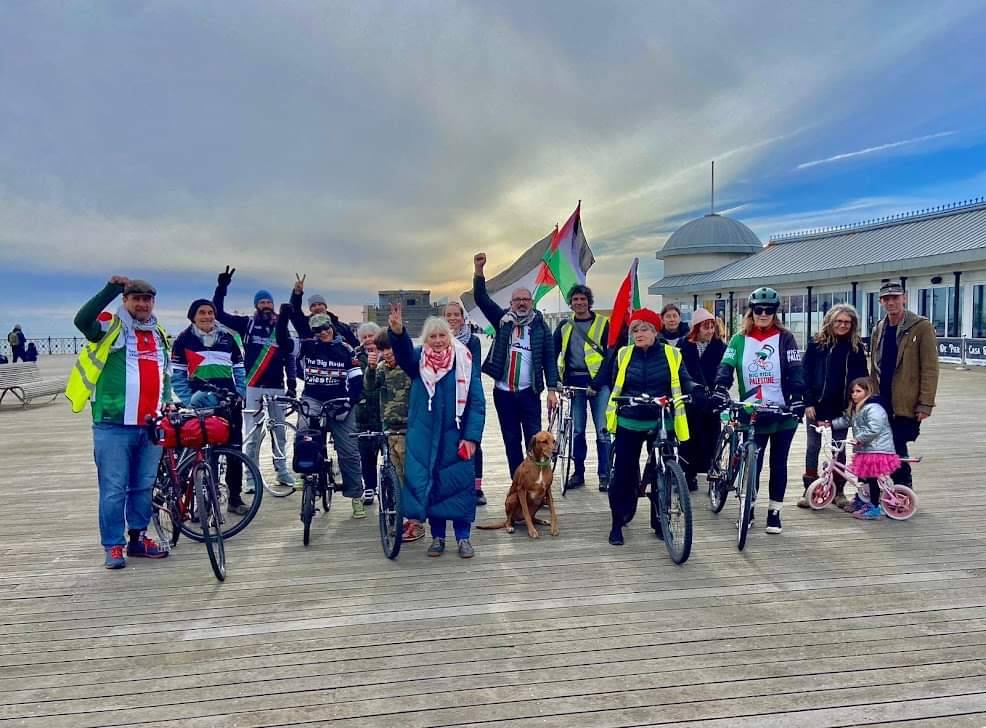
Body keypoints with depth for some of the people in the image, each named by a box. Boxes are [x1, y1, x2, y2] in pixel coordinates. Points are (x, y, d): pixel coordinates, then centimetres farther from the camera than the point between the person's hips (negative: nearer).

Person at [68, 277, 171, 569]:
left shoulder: (159, 335, 16)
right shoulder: (111, 328, -2)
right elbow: (82, 320, -23)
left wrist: (167, 404, 15)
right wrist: (110, 290, -27)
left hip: (151, 426, 6)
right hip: (114, 425, -5)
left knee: (144, 487, 14)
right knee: (114, 489, 0)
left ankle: (138, 538, 26)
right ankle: (114, 546, 11)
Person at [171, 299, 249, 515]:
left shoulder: (227, 337, 10)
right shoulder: (184, 339, 1)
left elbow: (239, 368, 14)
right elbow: (177, 375, 1)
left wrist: (240, 394, 2)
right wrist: (188, 400, -9)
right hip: (200, 403, -3)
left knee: (235, 450, 4)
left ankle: (235, 497, 14)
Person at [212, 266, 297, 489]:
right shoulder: (247, 324, 4)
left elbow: (288, 356, 7)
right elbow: (218, 313, -1)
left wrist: (292, 382, -1)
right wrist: (222, 288, -11)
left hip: (276, 386, 2)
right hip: (252, 385, -2)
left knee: (280, 430, 8)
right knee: (252, 433, -1)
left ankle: (282, 470, 19)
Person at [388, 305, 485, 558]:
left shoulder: (464, 361, -3)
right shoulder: (418, 360, 2)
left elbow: (477, 402, -5)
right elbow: (404, 352, -22)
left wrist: (471, 436, -13)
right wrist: (397, 331, -43)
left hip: (456, 436, -1)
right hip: (424, 436, 1)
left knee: (460, 483, 1)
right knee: (428, 483, 6)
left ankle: (463, 537, 15)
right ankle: (437, 536, 21)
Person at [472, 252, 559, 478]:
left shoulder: (540, 326, 1)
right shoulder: (503, 320, 6)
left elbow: (549, 359, 0)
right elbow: (481, 298, -2)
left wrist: (552, 389, -7)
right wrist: (478, 269, -15)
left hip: (529, 392, -2)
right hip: (503, 392, 2)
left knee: (533, 439, -2)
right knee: (511, 440, 9)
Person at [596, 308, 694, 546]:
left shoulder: (671, 354, 0)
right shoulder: (622, 355, 3)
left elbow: (684, 382, -4)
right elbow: (612, 384, 3)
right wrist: (592, 388, -12)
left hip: (661, 424, 0)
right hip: (629, 423, 0)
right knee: (624, 474, 2)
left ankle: (659, 522, 25)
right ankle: (617, 524, 17)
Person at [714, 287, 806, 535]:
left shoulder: (785, 338, 1)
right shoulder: (739, 340, 4)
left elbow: (795, 370, -8)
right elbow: (726, 367, -6)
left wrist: (798, 397, -23)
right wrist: (720, 390, -25)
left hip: (783, 413, 0)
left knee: (778, 464, 8)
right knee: (752, 463, 4)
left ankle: (774, 512, 21)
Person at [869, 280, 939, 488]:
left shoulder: (921, 327, -6)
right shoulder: (879, 330, 11)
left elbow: (930, 369, -10)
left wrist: (925, 404, -15)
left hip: (906, 406, -5)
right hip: (881, 405, 5)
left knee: (897, 453, -3)